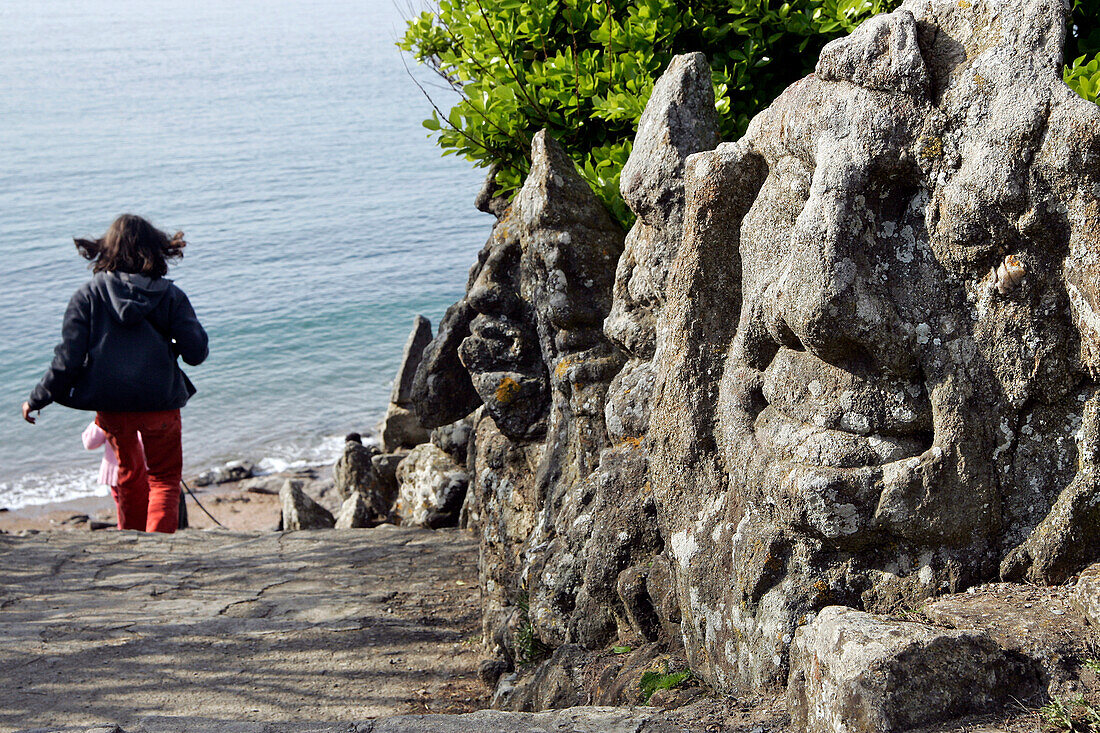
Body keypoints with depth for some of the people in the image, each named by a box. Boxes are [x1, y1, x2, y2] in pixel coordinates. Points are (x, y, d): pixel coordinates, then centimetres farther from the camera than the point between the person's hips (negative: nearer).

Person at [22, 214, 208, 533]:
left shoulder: (89, 294, -6)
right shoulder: (170, 295, -6)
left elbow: (68, 358, -9)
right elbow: (196, 353, -8)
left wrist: (37, 400, 3)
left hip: (109, 403, 2)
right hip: (160, 401, -2)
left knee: (129, 476, 25)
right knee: (165, 477, 14)